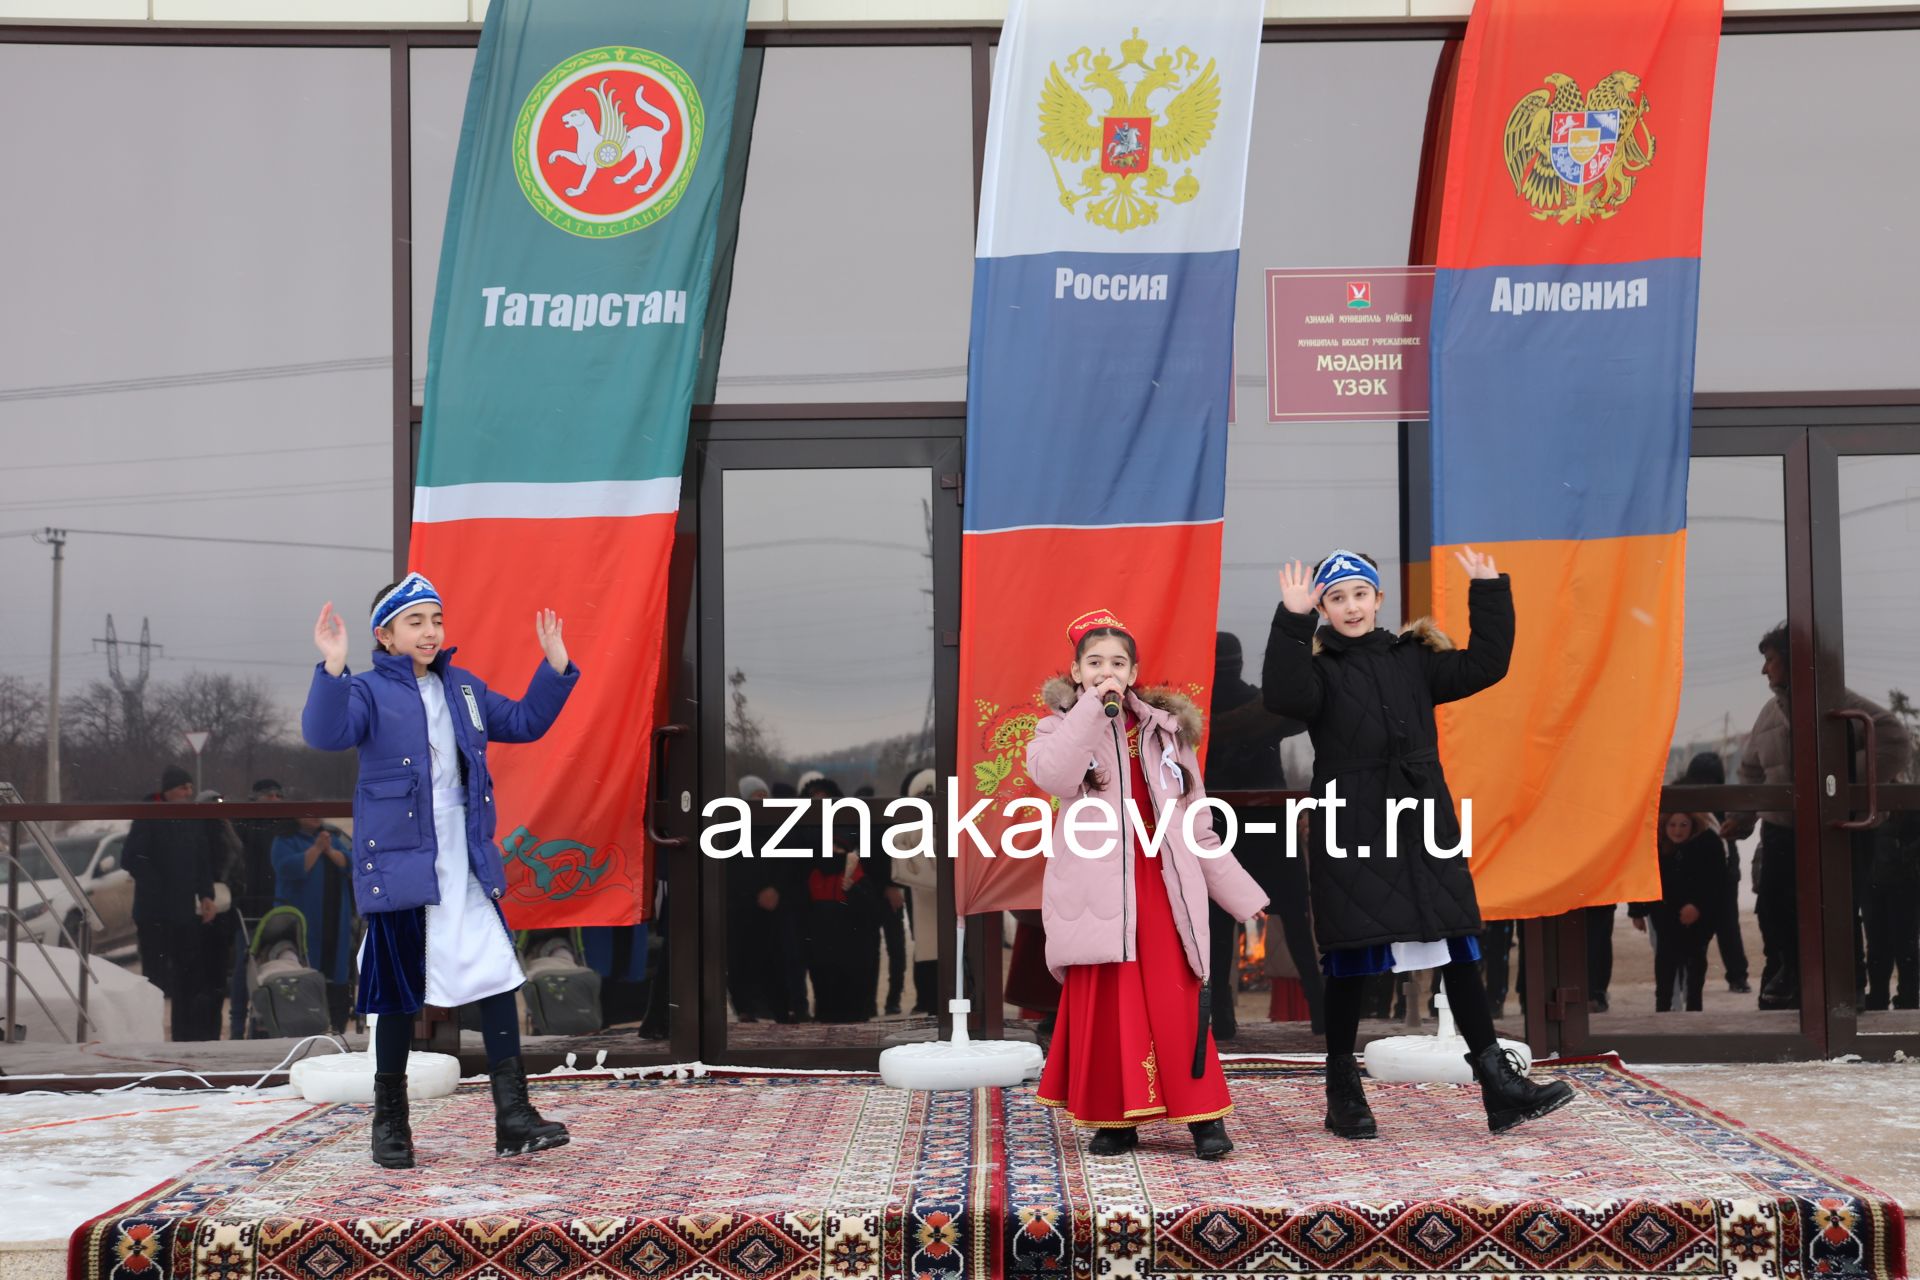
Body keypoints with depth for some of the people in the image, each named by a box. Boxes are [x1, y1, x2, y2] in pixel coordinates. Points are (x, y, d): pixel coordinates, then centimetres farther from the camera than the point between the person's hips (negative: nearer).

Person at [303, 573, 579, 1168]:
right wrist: (332, 668, -36)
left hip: (466, 863, 5)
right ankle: (389, 1120, 21)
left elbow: (523, 722, 21)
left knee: (498, 975, -4)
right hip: (399, 862, -5)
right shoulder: (368, 692, -5)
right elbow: (325, 733, -23)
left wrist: (555, 665, 10)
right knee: (400, 990, 5)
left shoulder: (464, 689, 13)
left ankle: (513, 1116, 1)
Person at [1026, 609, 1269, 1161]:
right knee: (1102, 1005, -1)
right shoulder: (1064, 727, 8)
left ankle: (1203, 1116, 1)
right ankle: (1115, 1119, 11)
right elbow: (1050, 774, -19)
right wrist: (1092, 708, -16)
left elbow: (1196, 829, 15)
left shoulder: (1165, 732, 14)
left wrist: (1243, 896, 11)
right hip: (1096, 894, -1)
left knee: (1177, 1003, -6)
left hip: (1161, 888, 1)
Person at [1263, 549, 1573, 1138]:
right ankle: (1343, 1093, 14)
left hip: (1424, 825, 4)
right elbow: (1283, 696, -23)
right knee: (1349, 960, 2)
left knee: (1459, 949, 4)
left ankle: (1498, 1083, 8)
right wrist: (1291, 623, -30)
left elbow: (1484, 665, 10)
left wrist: (1489, 595, 4)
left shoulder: (1414, 659, 13)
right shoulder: (1318, 669, -2)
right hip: (1350, 832, -4)